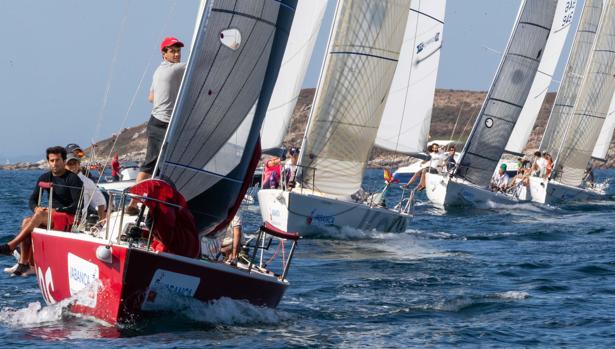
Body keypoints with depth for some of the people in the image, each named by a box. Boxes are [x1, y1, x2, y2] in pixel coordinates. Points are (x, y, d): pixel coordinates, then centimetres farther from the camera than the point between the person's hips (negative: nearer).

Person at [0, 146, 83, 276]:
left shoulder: (73, 179, -7)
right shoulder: (45, 178, 11)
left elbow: (78, 205, -13)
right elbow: (32, 200, 10)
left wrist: (57, 210, -21)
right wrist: (36, 208, -14)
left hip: (69, 218, -6)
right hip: (51, 217, 6)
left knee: (40, 215, -32)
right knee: (26, 222, -22)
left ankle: (11, 246, -32)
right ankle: (24, 263, -27)